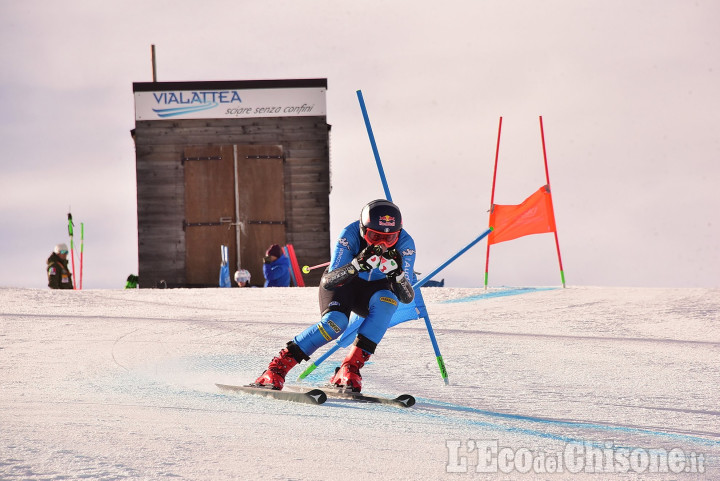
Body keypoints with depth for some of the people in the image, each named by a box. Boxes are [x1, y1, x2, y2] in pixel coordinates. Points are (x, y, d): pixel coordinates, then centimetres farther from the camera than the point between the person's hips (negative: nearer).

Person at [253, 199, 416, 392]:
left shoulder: (405, 244, -26)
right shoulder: (350, 235, -30)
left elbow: (408, 297, -27)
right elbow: (329, 282, -35)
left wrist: (396, 273, -48)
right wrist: (358, 264, -51)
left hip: (373, 289, 2)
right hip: (343, 283, -2)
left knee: (386, 302, -33)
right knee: (335, 322, -32)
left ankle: (350, 369, -27)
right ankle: (278, 367, -20)